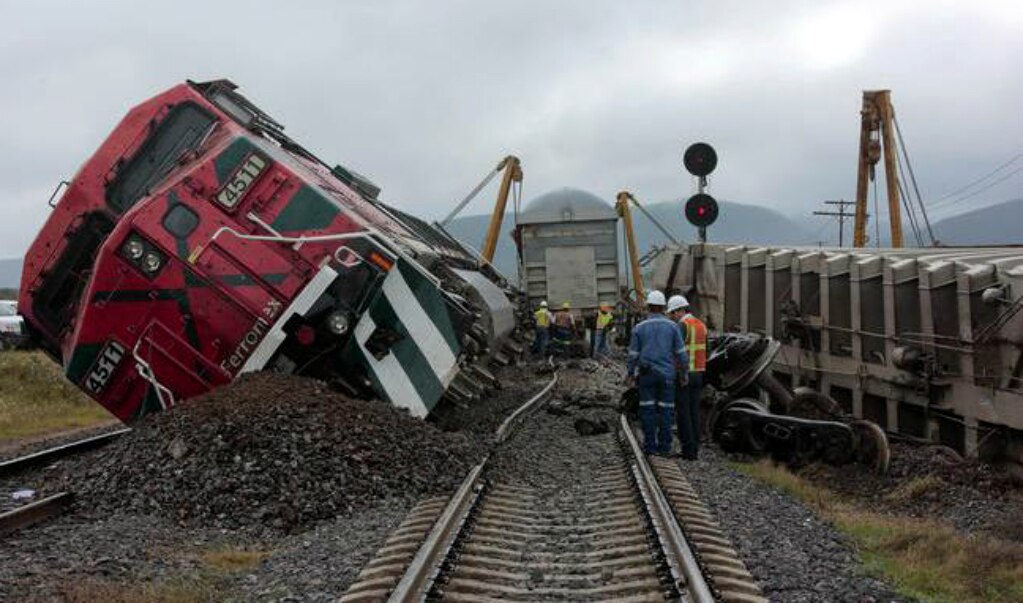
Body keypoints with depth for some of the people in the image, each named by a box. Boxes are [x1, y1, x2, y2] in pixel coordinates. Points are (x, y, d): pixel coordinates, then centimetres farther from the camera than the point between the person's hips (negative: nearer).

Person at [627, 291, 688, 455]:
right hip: (666, 374, 0)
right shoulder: (673, 326, -2)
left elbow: (633, 354, 0)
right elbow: (681, 353, -2)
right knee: (665, 410, 5)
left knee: (648, 410, 5)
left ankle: (650, 445, 5)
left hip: (646, 374, 0)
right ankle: (664, 446, 7)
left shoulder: (639, 328, -2)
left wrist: (630, 373, 12)